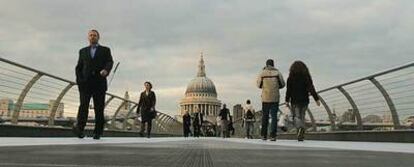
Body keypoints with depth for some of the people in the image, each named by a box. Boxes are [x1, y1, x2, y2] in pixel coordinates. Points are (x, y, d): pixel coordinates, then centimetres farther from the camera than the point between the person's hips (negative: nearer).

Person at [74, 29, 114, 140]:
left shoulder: (105, 50, 14)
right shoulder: (83, 51, 21)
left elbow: (110, 62, -4)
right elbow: (79, 67, 19)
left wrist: (106, 70, -26)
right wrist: (79, 79, 3)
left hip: (99, 83, -1)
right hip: (85, 83, 1)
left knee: (99, 108, -1)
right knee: (83, 106, -14)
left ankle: (98, 132, 4)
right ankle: (80, 129, -21)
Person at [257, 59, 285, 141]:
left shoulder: (262, 73, -1)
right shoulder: (277, 73, -1)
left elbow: (259, 85, 7)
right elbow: (282, 84, 6)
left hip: (265, 98, 1)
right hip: (275, 98, 0)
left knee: (265, 116, 11)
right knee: (274, 116, 3)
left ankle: (264, 135, 13)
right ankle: (273, 135, -5)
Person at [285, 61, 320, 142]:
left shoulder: (291, 77, -2)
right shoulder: (307, 77, 3)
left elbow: (288, 90, -4)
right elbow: (311, 89, -6)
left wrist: (287, 101, 2)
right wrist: (317, 99, -7)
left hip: (295, 101, -2)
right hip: (304, 100, 2)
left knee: (296, 116, -1)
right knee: (302, 116, 14)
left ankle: (300, 128, -31)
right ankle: (301, 135, 11)